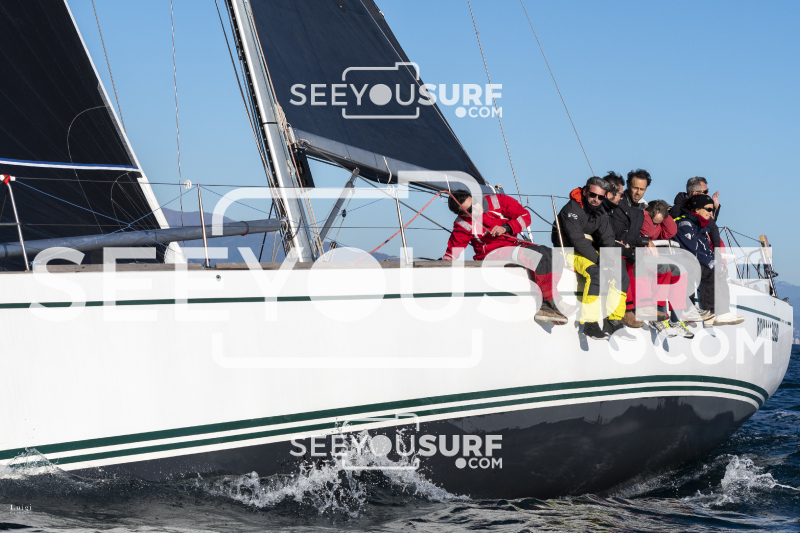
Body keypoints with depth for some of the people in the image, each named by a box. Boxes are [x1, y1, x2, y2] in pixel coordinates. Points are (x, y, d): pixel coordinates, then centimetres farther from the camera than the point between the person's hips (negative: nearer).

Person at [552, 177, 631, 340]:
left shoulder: (600, 214, 10)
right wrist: (599, 259, -28)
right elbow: (577, 240, -24)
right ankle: (589, 324, -33)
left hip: (591, 253, 8)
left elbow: (607, 239, 6)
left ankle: (614, 322, -10)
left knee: (621, 275, -9)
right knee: (596, 273, -34)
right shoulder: (571, 209, -15)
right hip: (570, 253, -8)